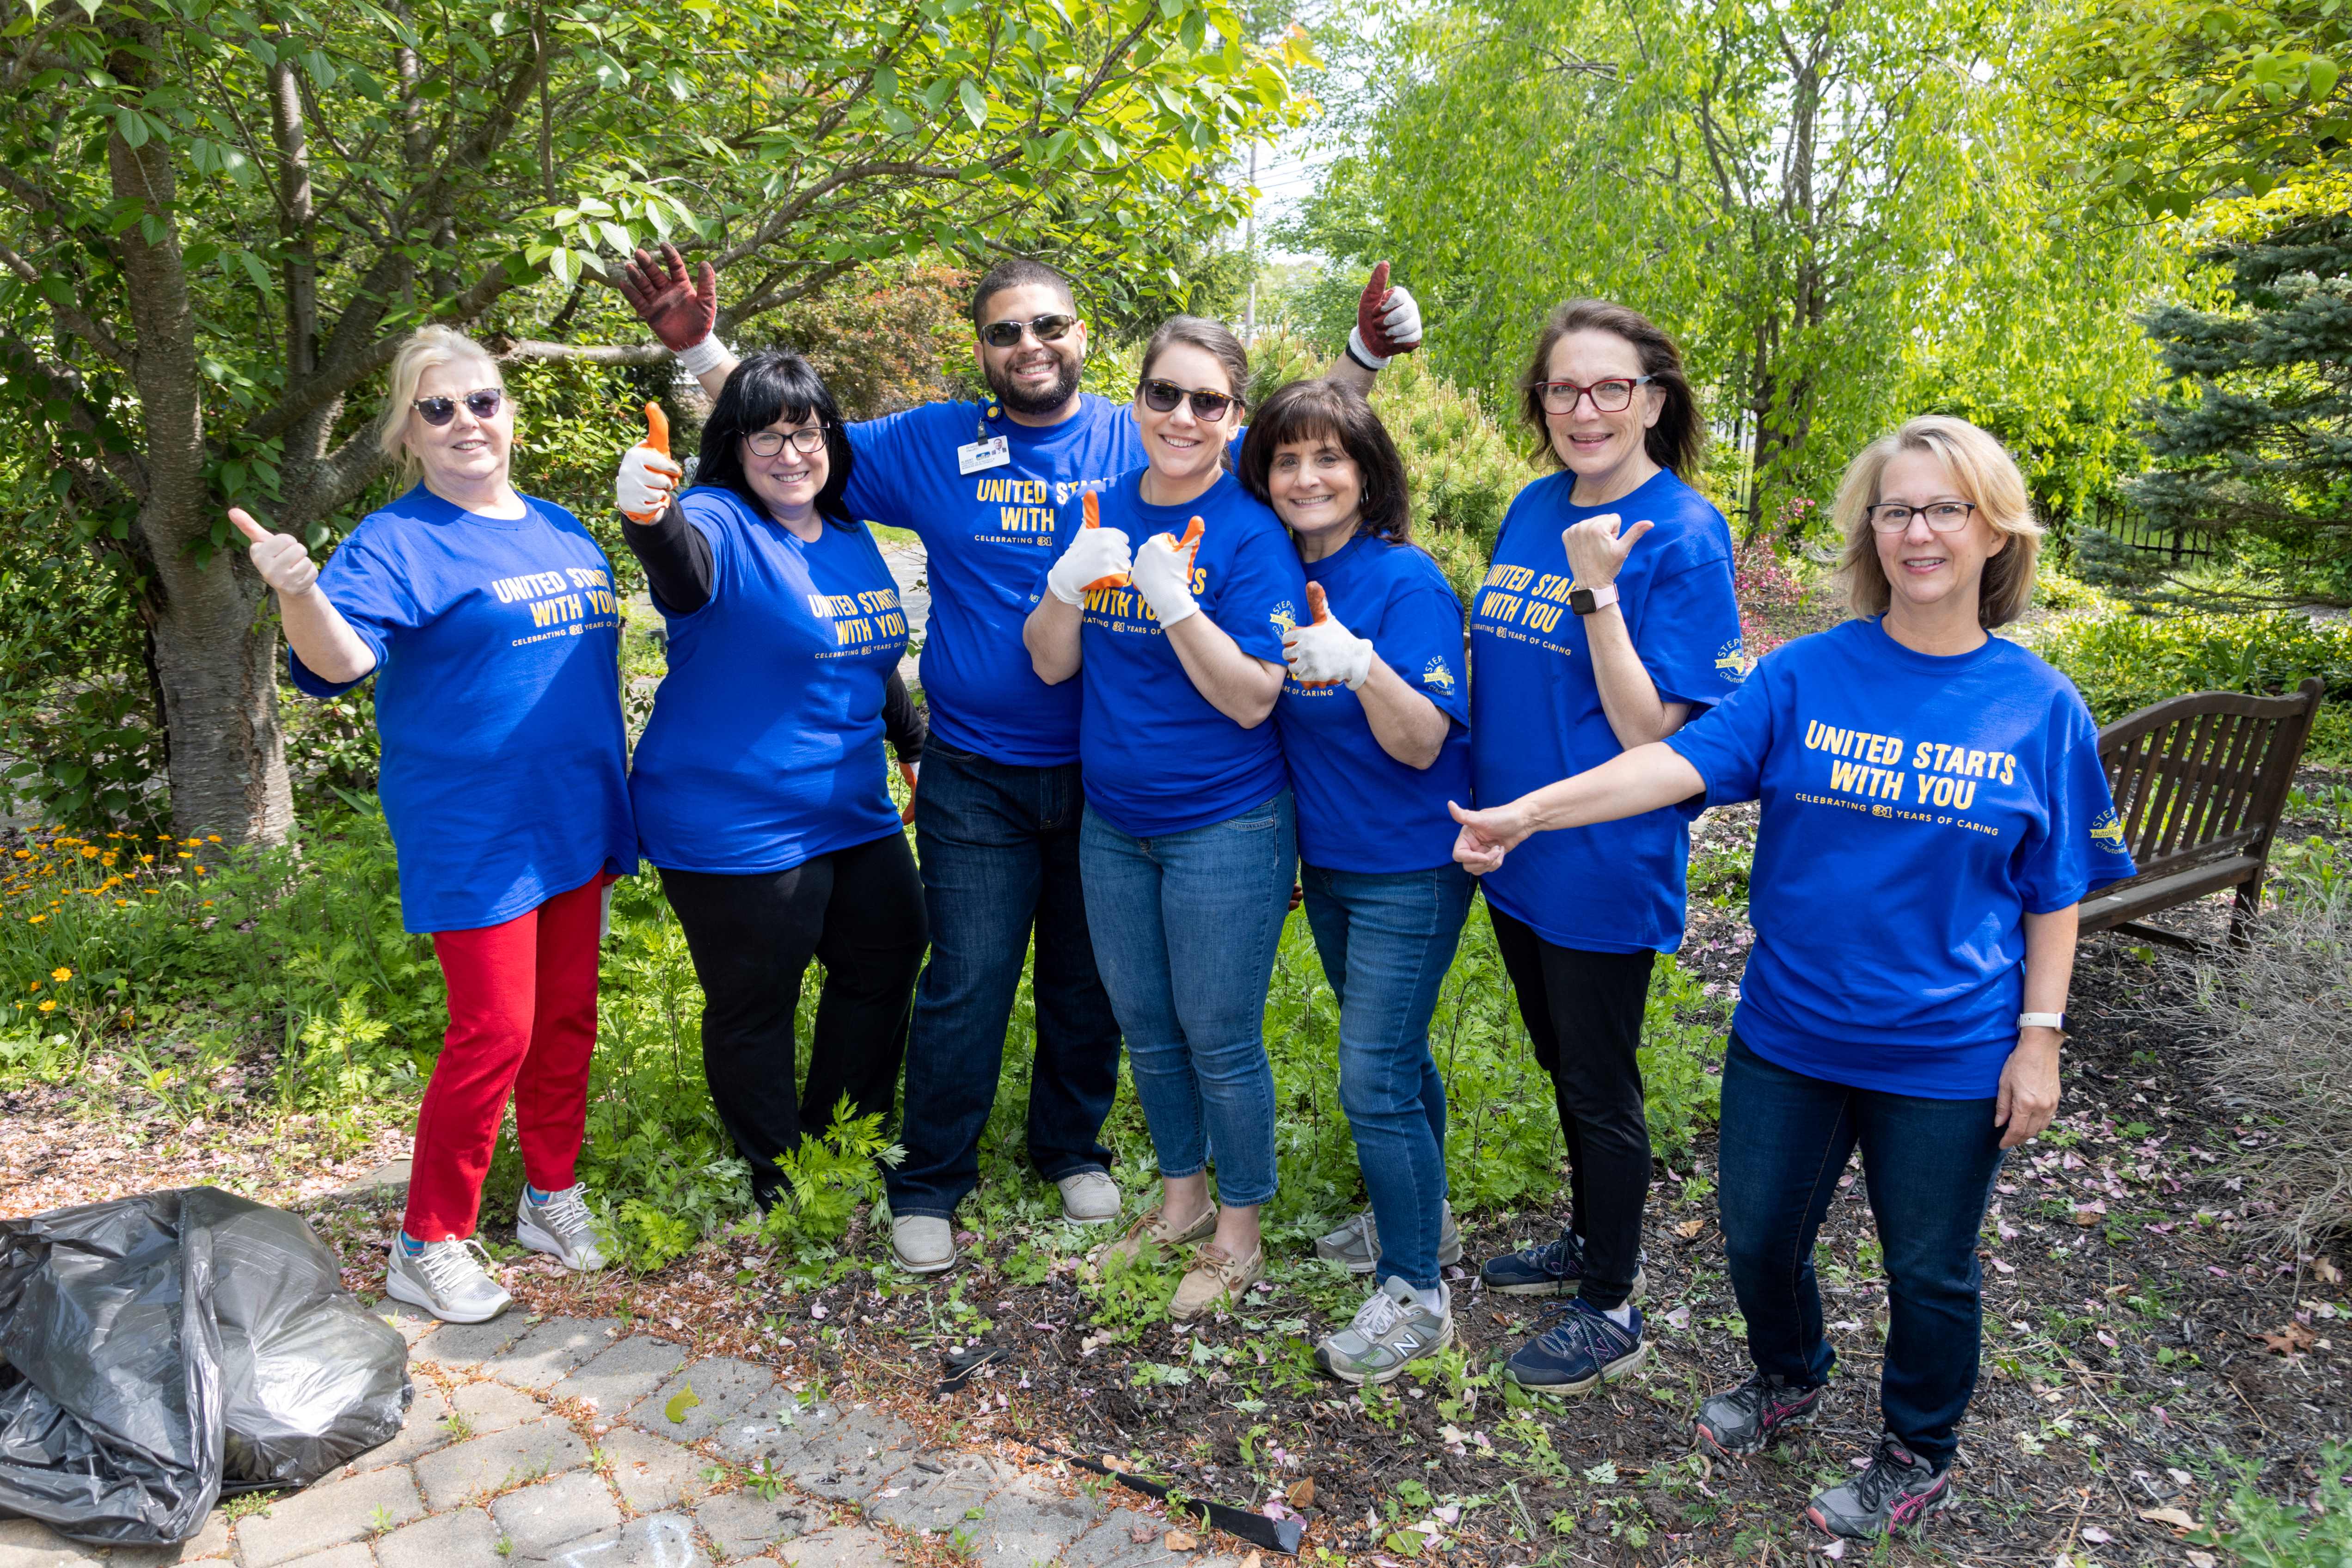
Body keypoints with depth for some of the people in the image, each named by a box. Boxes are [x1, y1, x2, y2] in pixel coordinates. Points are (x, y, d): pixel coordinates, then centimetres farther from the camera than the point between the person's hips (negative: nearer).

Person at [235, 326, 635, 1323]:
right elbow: (339, 658, -25)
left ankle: (553, 1194, 32)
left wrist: (611, 805, 18)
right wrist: (299, 595, -47)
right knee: (495, 1030, -5)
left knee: (567, 1017, 14)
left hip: (573, 825, 7)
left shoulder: (561, 531, 11)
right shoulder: (397, 543, -9)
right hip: (473, 838, -6)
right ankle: (429, 1244, 13)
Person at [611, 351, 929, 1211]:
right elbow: (685, 561, -39)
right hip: (736, 833, -8)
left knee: (887, 961, 20)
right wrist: (648, 518, -60)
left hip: (855, 814, 8)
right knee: (755, 1009, 5)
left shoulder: (852, 538, 8)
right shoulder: (720, 526, -14)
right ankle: (779, 1183, 27)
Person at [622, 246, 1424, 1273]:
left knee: (1089, 980, 15)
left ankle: (1072, 1148, 38)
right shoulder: (932, 446, 1)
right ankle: (929, 1182, 23)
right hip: (976, 781, -1)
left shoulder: (1142, 443, 0)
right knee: (967, 986, 3)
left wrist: (1365, 353, -7)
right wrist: (702, 351, -3)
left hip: (1108, 774, 1)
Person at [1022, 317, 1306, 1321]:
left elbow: (1252, 699, -19)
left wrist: (1173, 599, -29)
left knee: (1219, 1038, 6)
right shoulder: (1095, 512, 3)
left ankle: (1238, 1233, 28)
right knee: (1144, 1026, 18)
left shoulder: (1252, 533, -14)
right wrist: (1068, 586, -18)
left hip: (1225, 830, -6)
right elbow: (1051, 666, 0)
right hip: (1113, 823, 6)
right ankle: (1182, 1197, 40)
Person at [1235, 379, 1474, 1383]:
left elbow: (1421, 742, -23)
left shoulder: (1406, 582, -18)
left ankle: (1415, 1292, 11)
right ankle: (1418, 1216, 41)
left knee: (1374, 1081, -5)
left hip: (1407, 870, -7)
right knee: (1391, 1053, 21)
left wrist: (1361, 664, -37)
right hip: (1326, 861, 7)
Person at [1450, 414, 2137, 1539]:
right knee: (1757, 1232, 16)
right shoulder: (1807, 673, -6)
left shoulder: (2039, 707, -6)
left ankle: (1918, 1454, 42)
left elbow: (2054, 892, 0)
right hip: (1788, 1031, 2)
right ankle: (1788, 1376, 48)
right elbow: (1683, 759, -19)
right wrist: (1526, 812, -32)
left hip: (1947, 1056, -1)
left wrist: (2039, 1037, -4)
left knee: (1929, 1270, 14)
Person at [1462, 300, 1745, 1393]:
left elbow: (1650, 736, -21)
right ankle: (1588, 1242, 43)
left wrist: (1598, 593, -28)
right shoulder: (1534, 508, 5)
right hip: (1516, 848, 7)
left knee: (1600, 1086, 8)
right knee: (1565, 1066, 22)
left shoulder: (1683, 537, -16)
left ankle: (1611, 1311, 27)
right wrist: (1480, 801, 11)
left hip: (1603, 864, -7)